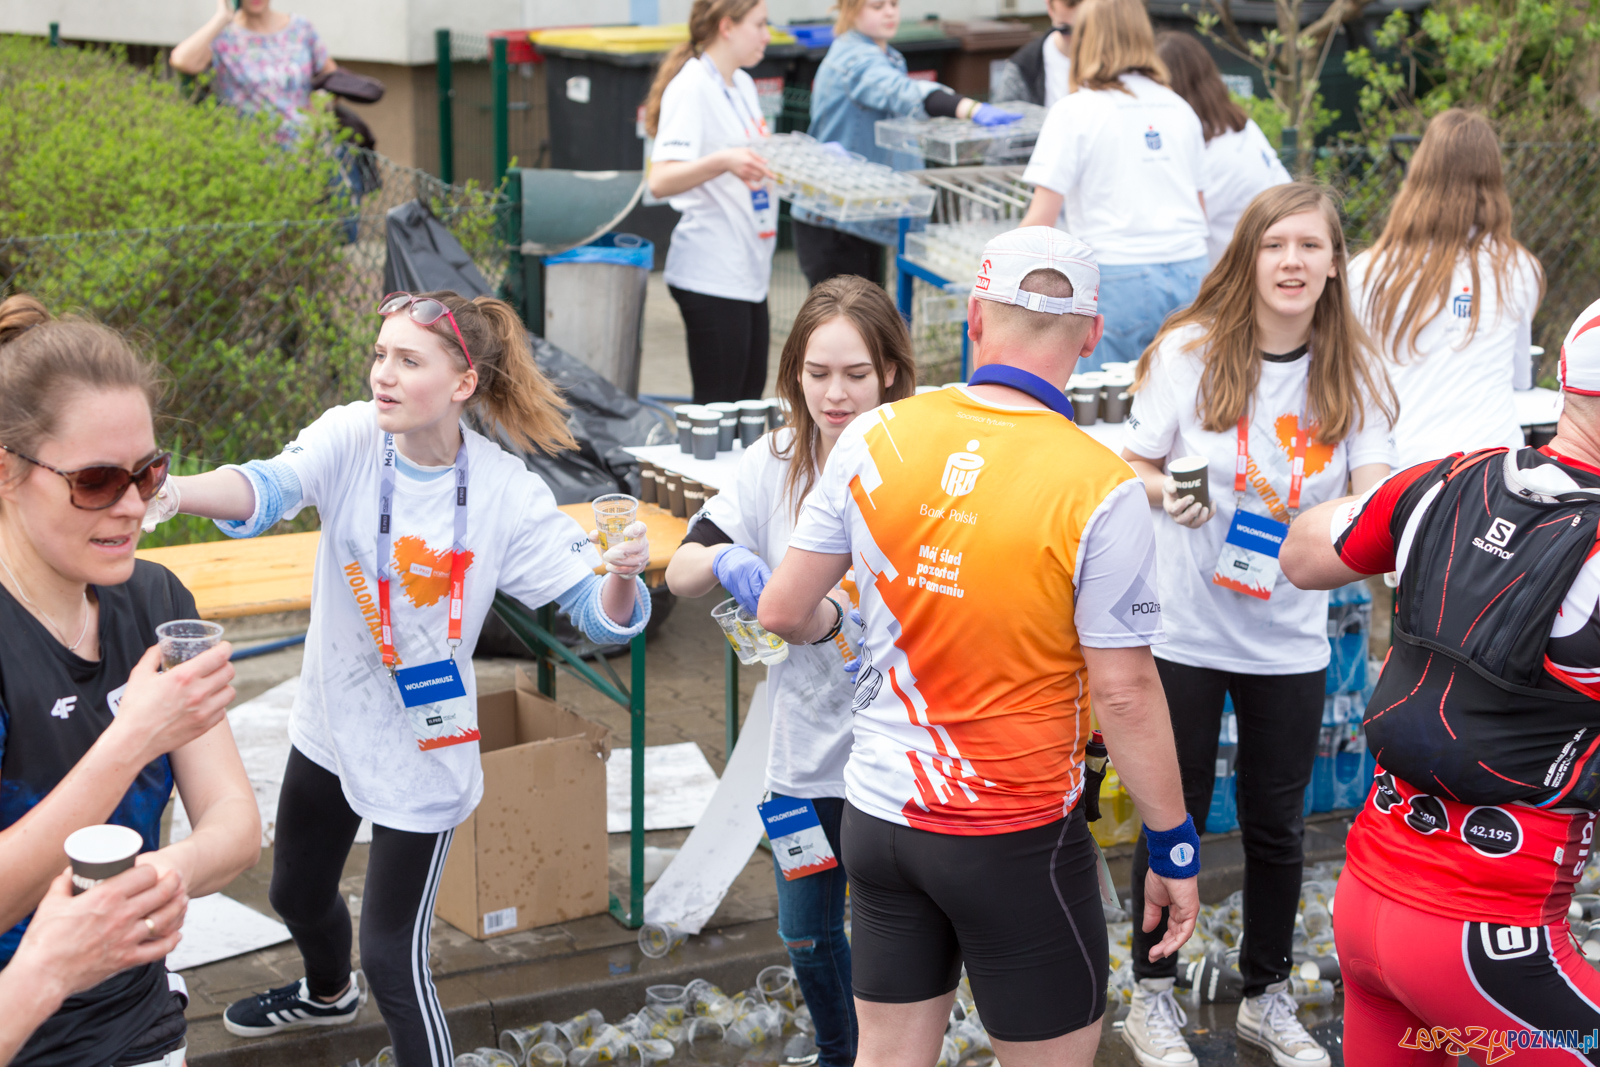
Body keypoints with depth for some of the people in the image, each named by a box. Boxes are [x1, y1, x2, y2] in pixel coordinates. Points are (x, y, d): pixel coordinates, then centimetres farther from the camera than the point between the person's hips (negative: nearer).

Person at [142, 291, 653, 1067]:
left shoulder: (508, 493, -19)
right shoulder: (351, 437, -15)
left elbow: (601, 616, -18)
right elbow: (271, 487, -34)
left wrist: (623, 573, -42)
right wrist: (169, 494, -55)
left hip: (422, 751, -4)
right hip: (331, 726, 5)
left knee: (392, 955, -3)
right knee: (298, 893, 28)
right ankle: (328, 993, 63)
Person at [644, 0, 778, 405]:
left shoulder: (743, 85, 14)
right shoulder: (692, 86, -13)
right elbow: (661, 181, -25)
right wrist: (724, 161, -38)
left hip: (747, 271, 9)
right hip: (711, 276, -9)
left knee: (750, 399, 12)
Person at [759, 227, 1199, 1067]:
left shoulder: (873, 439, -6)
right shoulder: (1100, 491, -17)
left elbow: (784, 612, 0)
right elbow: (1125, 696, -14)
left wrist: (828, 621, 24)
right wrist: (1173, 847, -2)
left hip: (879, 811, 4)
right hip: (1017, 838, -4)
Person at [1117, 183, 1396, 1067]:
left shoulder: (1351, 371, -2)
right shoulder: (1190, 350, -9)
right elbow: (1129, 470, -3)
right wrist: (1169, 493, -25)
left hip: (1291, 638, 3)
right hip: (1186, 630, -2)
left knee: (1277, 825, 14)